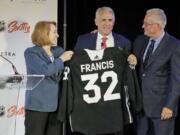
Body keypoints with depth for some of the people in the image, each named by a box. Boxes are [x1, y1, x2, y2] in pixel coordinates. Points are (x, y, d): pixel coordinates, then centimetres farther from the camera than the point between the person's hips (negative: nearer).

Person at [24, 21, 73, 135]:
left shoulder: (59, 51, 12)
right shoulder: (31, 53, -6)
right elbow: (45, 70, -20)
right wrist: (61, 59, -10)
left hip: (56, 104, 6)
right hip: (38, 105, -5)